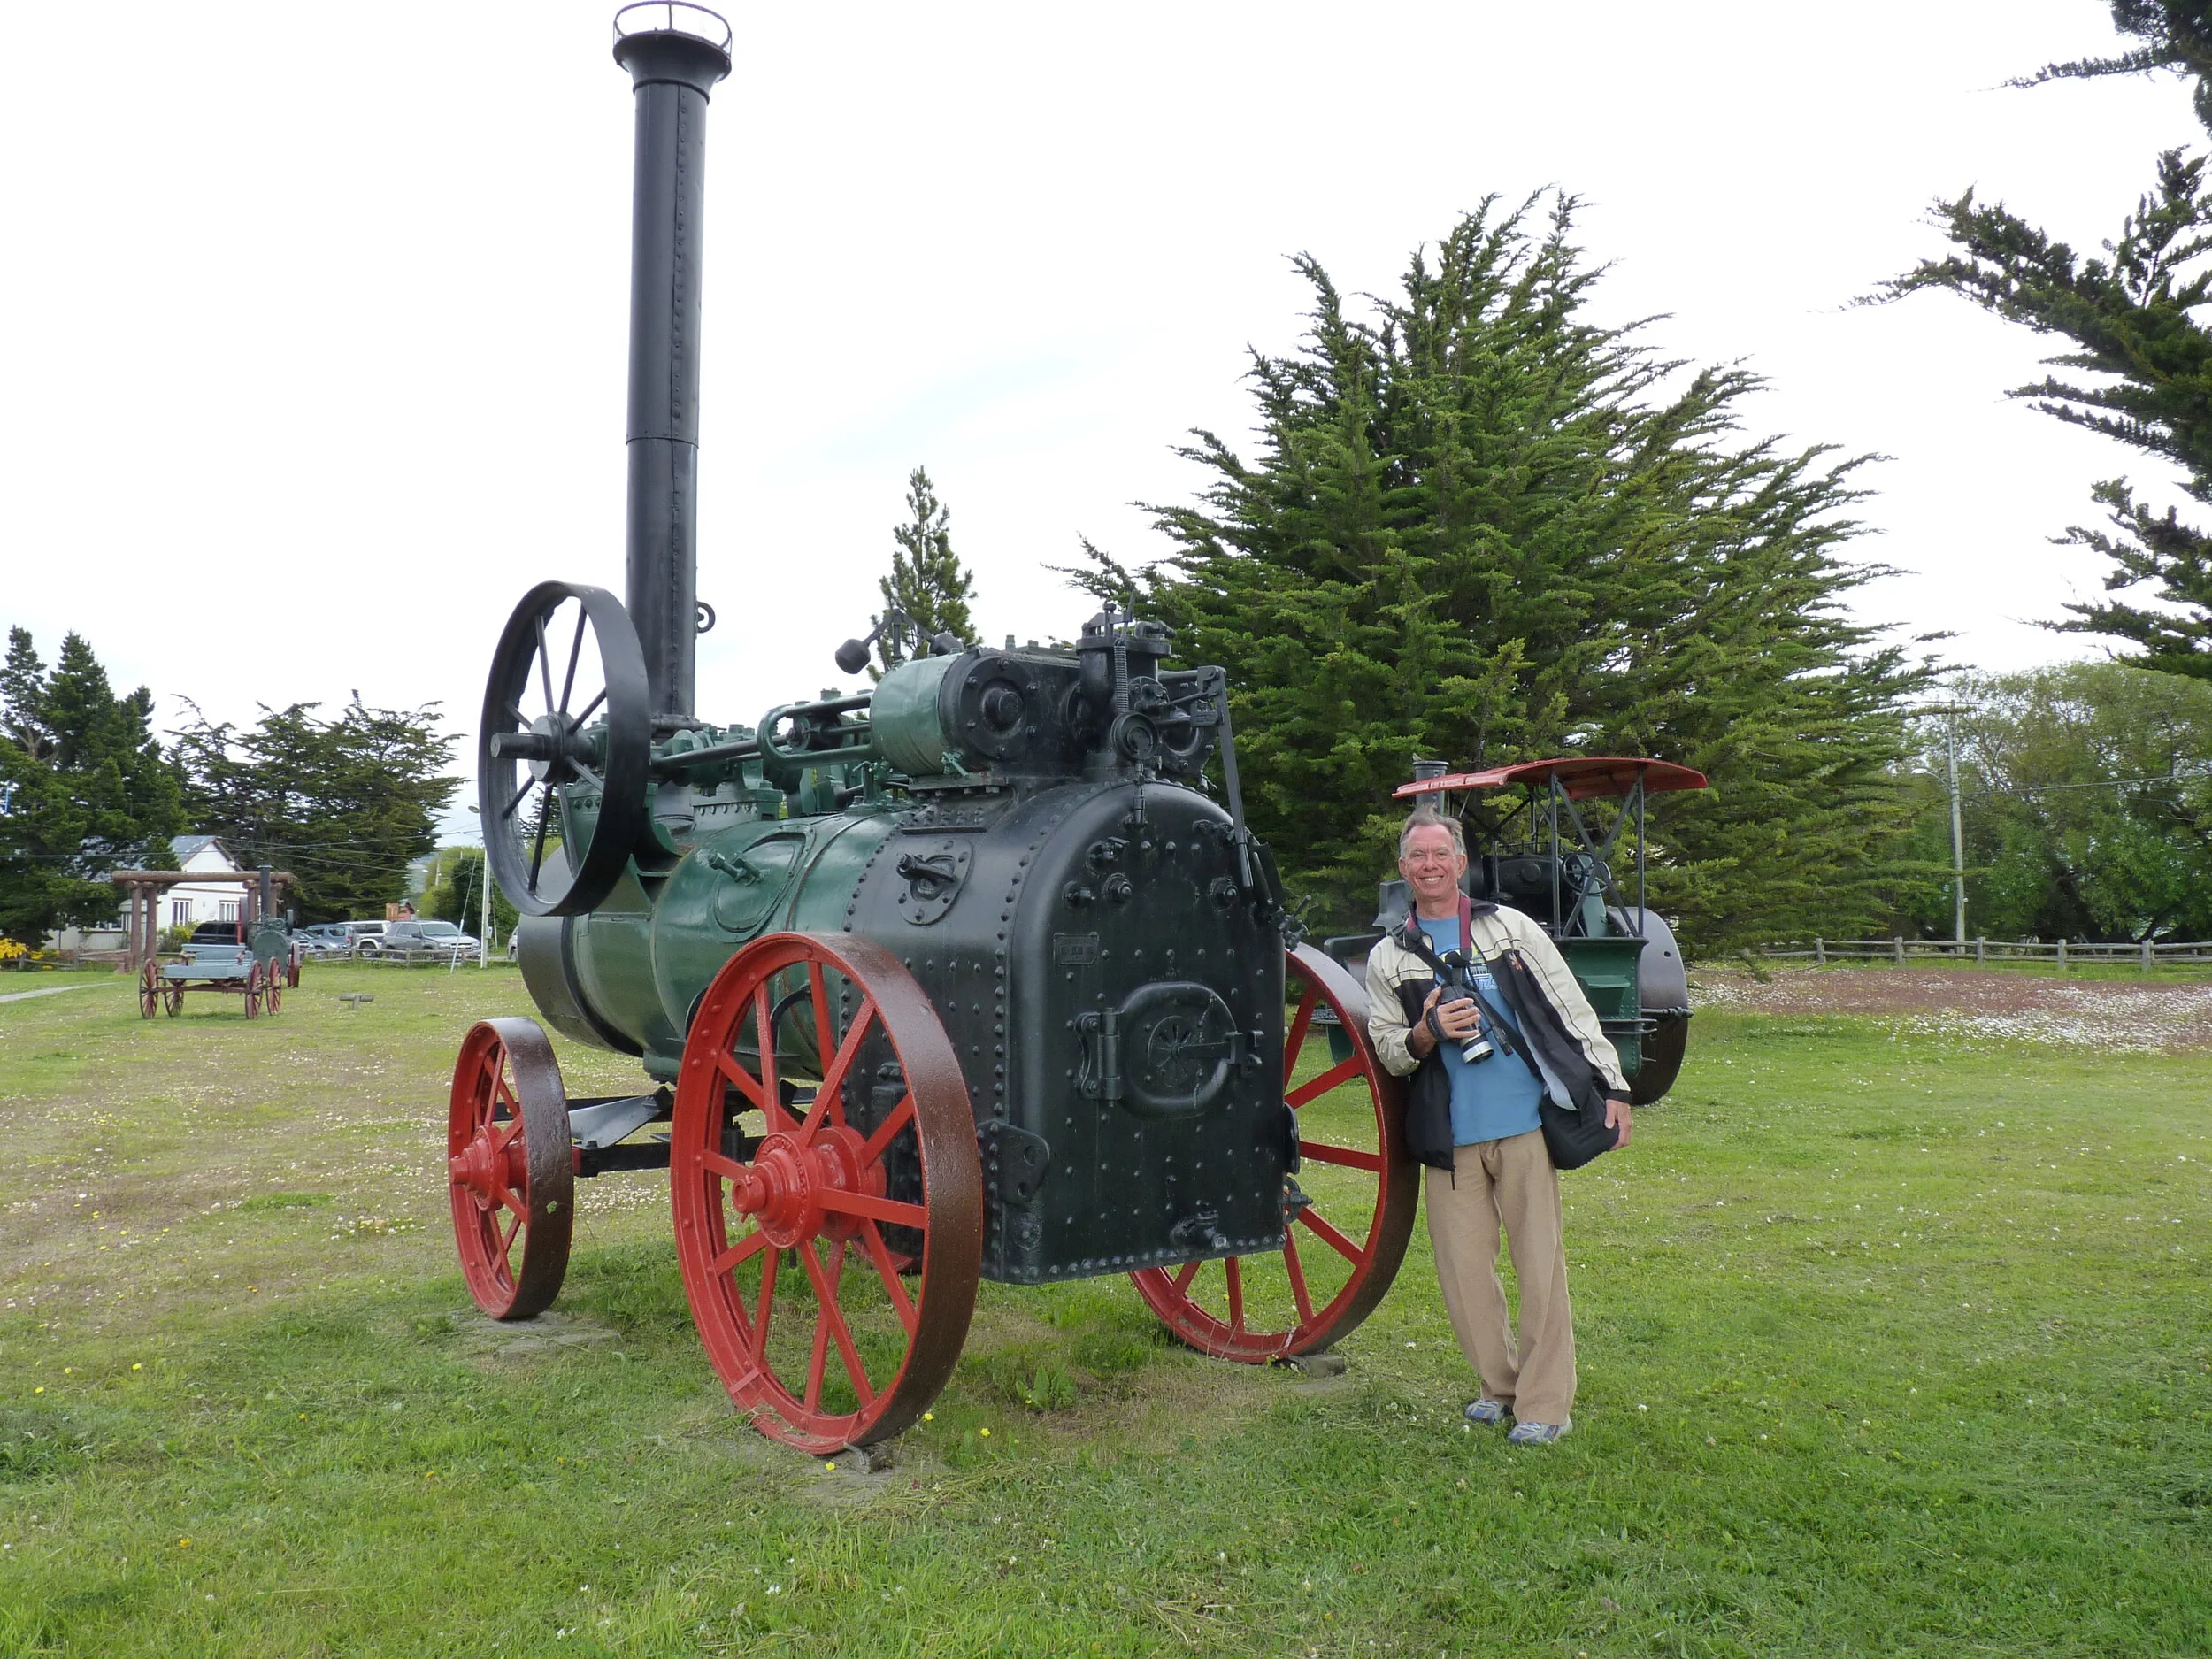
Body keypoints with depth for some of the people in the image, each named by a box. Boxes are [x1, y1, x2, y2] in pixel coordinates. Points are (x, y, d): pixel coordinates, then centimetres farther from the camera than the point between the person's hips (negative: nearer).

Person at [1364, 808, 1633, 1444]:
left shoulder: (1510, 927, 7)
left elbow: (1573, 1007, 8)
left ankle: (1545, 1403, 13)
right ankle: (1500, 1385, 24)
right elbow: (1385, 1052, 8)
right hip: (1450, 1137, 2)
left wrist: (1613, 1086, 3)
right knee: (1461, 1267, 5)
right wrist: (1425, 1034, -14)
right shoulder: (1388, 957, 10)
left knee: (1540, 1264, 0)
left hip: (1527, 1124, -2)